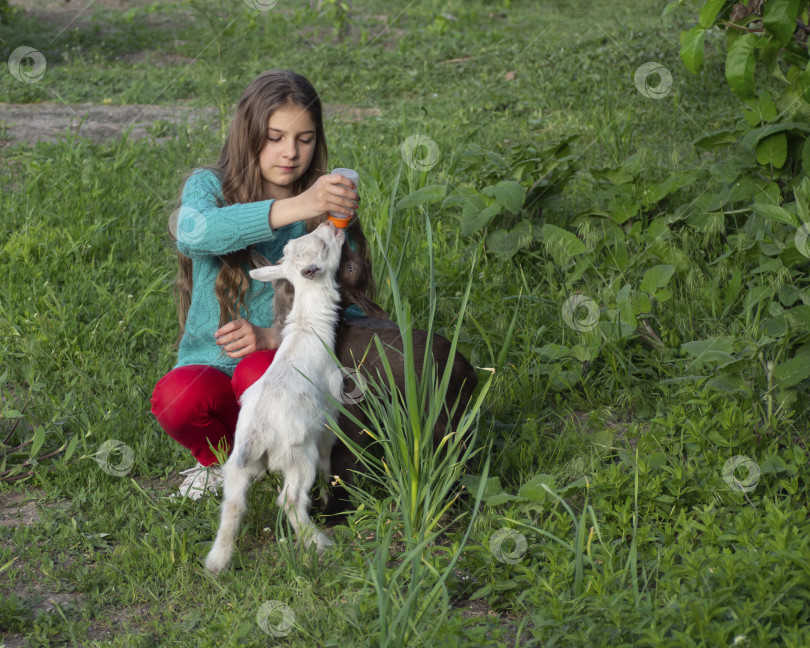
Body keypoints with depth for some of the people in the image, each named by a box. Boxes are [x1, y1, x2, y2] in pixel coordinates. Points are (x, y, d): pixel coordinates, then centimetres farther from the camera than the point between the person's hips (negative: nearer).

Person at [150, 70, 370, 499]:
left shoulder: (327, 213, 2)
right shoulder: (209, 187, -1)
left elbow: (348, 313, -4)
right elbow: (195, 231, -28)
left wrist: (273, 336, -24)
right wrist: (292, 208, -41)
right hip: (211, 367, 0)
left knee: (260, 371, -33)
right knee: (175, 396, -32)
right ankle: (222, 459, 2)